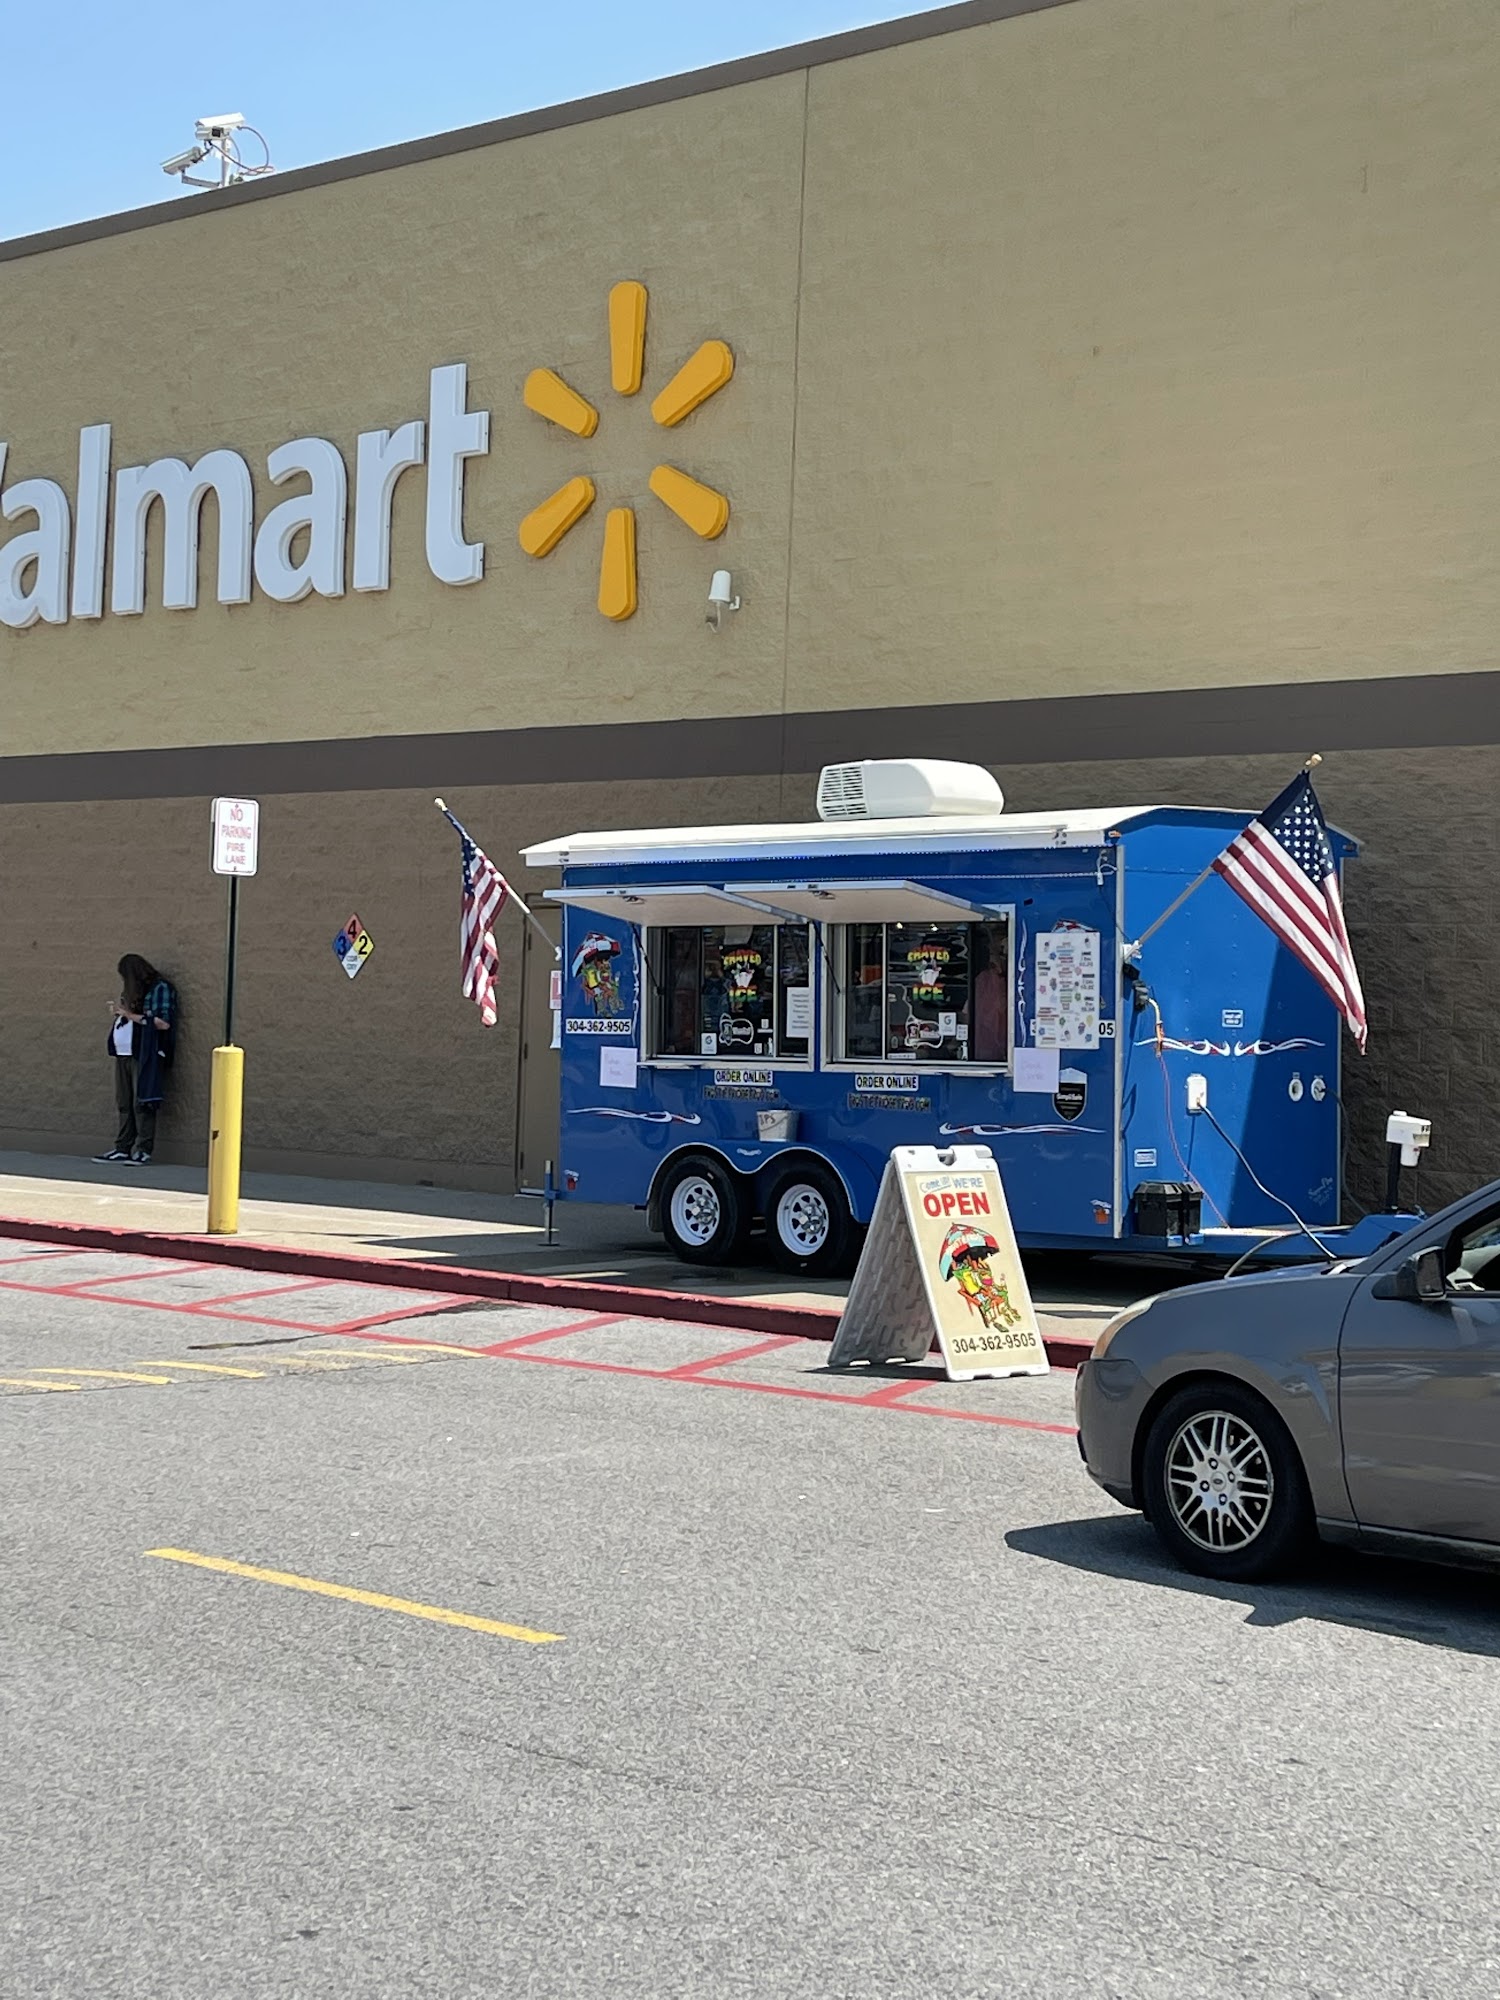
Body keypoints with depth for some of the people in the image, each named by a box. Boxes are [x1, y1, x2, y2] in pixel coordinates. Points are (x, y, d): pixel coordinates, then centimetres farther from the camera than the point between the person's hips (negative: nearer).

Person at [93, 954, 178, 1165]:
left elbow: (163, 1023, -14)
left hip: (145, 1056, -8)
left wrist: (130, 1014, -12)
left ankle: (143, 1151, -7)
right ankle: (123, 1148, 10)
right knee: (124, 1104, 7)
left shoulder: (160, 988, -4)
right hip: (123, 1054, 8)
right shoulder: (132, 990, 20)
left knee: (142, 1103, -8)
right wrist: (119, 1012, 3)